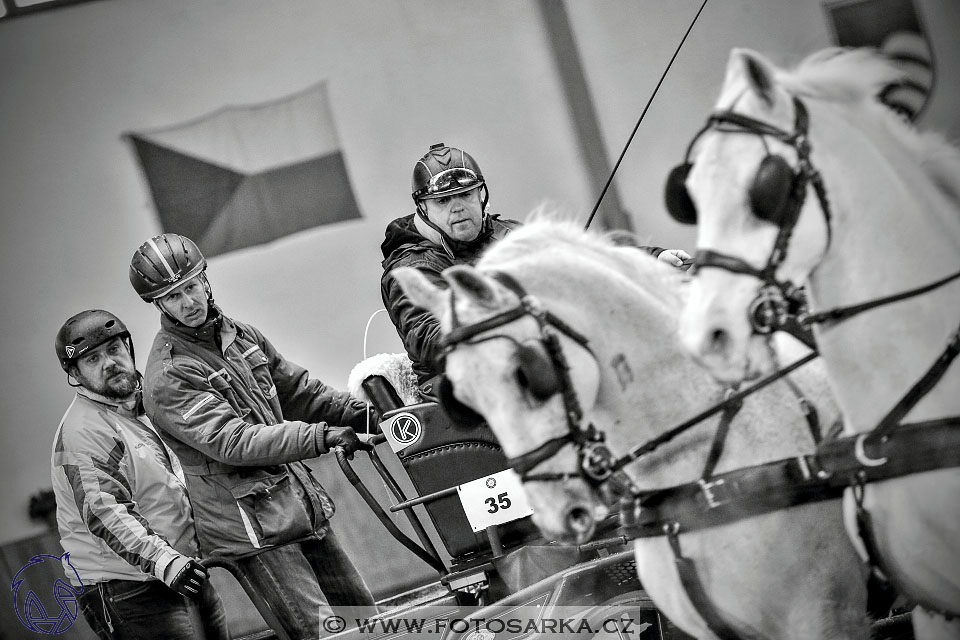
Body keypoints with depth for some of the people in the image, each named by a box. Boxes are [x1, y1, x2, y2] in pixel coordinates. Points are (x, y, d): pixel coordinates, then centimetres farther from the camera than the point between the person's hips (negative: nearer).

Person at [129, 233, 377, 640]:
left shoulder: (241, 335, 10)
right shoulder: (167, 377, -16)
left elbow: (295, 390, 18)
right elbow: (232, 442, -25)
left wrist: (357, 413, 3)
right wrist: (320, 437, -31)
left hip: (299, 505, 8)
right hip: (251, 526, -8)